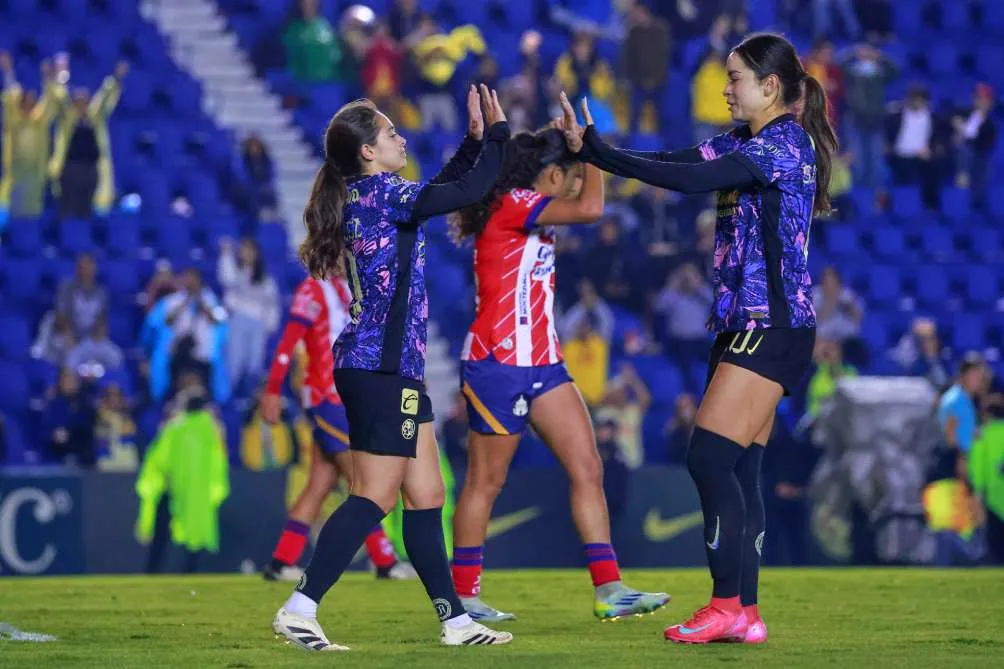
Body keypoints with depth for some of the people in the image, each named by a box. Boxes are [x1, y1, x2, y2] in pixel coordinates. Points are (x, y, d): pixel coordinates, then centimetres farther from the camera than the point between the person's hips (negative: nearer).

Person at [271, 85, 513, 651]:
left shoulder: (365, 198, 15)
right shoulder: (380, 193, -12)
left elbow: (439, 192, 29)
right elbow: (468, 192, -12)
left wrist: (476, 138, 22)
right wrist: (497, 133, 1)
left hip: (393, 370, 10)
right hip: (382, 369, -10)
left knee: (426, 497, 11)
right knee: (376, 498, -11)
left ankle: (455, 620, 14)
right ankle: (300, 609, -14)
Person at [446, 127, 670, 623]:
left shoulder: (526, 213, 14)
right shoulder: (512, 203, -13)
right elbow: (590, 208, -24)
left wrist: (586, 150, 18)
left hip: (541, 365, 9)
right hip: (499, 363, -9)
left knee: (588, 469, 0)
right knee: (485, 481, 0)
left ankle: (609, 590, -2)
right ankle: (462, 596, 10)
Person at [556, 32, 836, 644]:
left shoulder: (784, 143, -13)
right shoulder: (743, 144, 15)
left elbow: (691, 180, -23)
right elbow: (668, 162, 8)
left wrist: (594, 149, -21)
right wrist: (587, 146, -3)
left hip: (774, 326, -9)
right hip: (744, 324, 9)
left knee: (710, 456, -13)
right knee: (739, 469, 6)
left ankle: (728, 606, -10)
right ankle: (745, 615, 6)